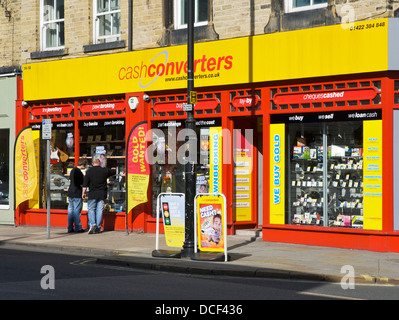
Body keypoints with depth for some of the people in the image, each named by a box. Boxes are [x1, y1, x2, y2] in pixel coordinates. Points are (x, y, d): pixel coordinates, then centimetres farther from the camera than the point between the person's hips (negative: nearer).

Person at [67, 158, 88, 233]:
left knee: (70, 211, 10)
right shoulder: (79, 172, -16)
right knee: (77, 211, -2)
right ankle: (78, 228, 2)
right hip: (77, 194, -8)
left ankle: (70, 228, 13)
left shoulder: (73, 170, 11)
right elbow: (81, 185, -16)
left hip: (70, 193, 8)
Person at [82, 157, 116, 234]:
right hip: (102, 194, 2)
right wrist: (113, 169, 43)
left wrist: (83, 193, 6)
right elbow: (114, 172, 21)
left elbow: (85, 184, -3)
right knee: (99, 210, 5)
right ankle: (98, 228, 5)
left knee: (91, 209, 5)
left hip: (92, 194, -2)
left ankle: (92, 224, -16)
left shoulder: (89, 171, -3)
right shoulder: (105, 170, 3)